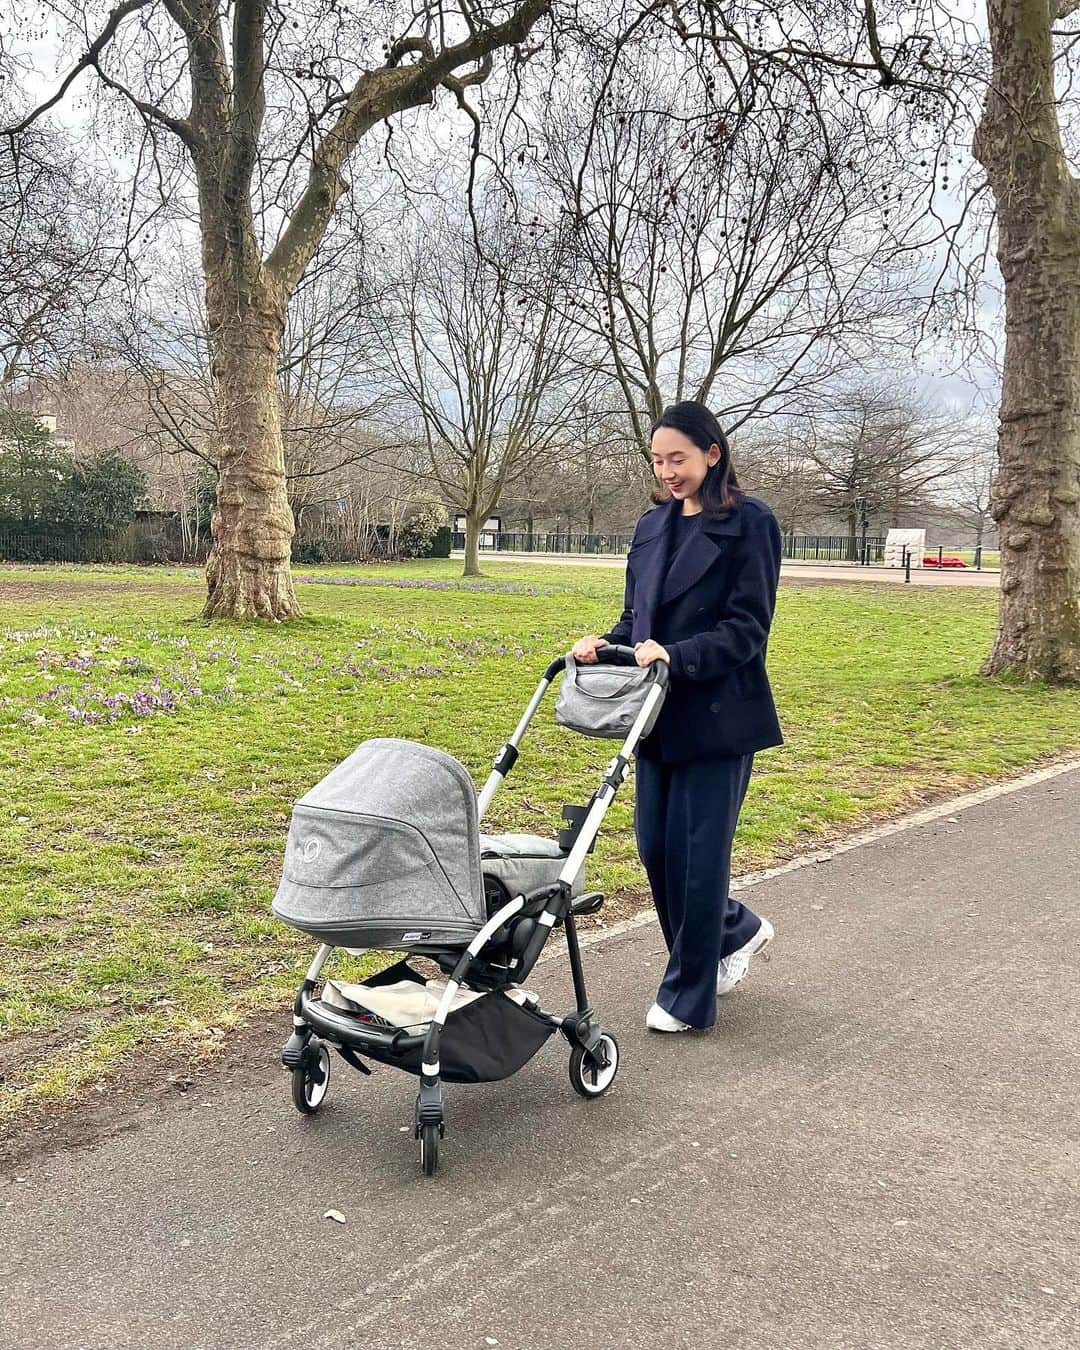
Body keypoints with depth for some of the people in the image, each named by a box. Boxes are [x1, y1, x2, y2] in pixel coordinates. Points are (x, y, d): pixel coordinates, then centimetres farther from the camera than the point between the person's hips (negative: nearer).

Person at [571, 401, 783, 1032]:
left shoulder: (749, 523, -8)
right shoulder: (653, 525, 12)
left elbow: (746, 628, -13)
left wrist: (676, 655, -26)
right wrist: (608, 643, -5)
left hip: (717, 718, -7)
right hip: (659, 715, 7)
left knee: (696, 855, -1)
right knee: (655, 848, 11)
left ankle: (688, 996, 16)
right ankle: (738, 930, 36)